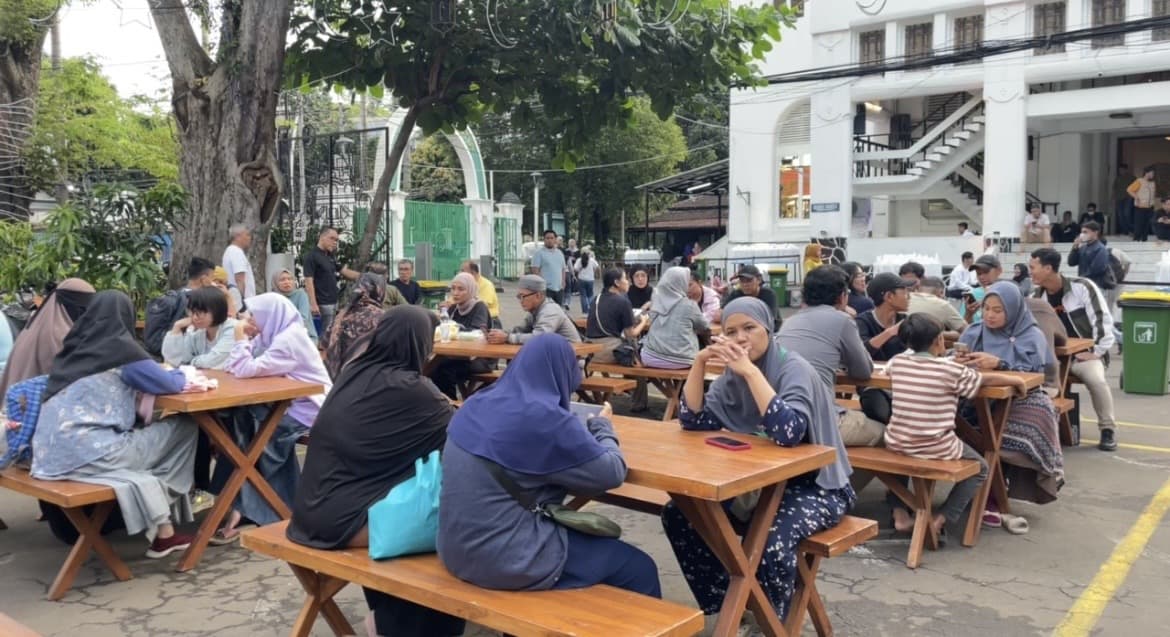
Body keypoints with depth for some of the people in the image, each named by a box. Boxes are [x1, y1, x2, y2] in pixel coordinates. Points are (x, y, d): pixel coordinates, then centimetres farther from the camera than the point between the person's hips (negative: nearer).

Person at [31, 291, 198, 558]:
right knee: (182, 429, 5)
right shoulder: (118, 345, -4)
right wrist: (185, 376, 19)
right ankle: (164, 531, 13)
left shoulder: (77, 344, 15)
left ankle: (161, 526, 10)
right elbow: (168, 383, -3)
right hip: (87, 453, -8)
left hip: (52, 453, 8)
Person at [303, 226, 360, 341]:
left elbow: (346, 272, 18)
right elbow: (308, 281, -17)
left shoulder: (330, 256, 15)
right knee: (324, 337, -7)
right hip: (322, 304, -9)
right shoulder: (311, 256, -11)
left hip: (333, 302, 9)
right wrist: (313, 304, -23)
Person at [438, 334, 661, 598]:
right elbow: (612, 472, -10)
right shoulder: (545, 418, -20)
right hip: (509, 560, -9)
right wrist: (601, 427, 9)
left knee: (593, 538, 29)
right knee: (639, 569, 7)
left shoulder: (477, 404, 4)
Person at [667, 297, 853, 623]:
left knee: (770, 541, -35)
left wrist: (751, 371, -37)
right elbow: (693, 420, -3)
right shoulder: (732, 374, 2)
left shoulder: (794, 368, -19)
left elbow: (789, 433, -36)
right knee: (679, 514, -4)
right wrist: (699, 363, -14)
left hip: (814, 485, -7)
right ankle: (722, 602, 9)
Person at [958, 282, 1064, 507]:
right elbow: (955, 357, 7)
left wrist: (998, 363, -27)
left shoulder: (1031, 336, 4)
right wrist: (958, 360, -18)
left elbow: (1033, 370, -12)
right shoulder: (974, 332, 15)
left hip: (1020, 399, -2)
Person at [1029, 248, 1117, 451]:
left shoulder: (1082, 287, -11)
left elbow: (1103, 320, -12)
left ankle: (1107, 430, -10)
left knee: (1096, 379, -34)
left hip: (1084, 353, -4)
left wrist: (1096, 352, -15)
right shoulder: (1037, 297, 5)